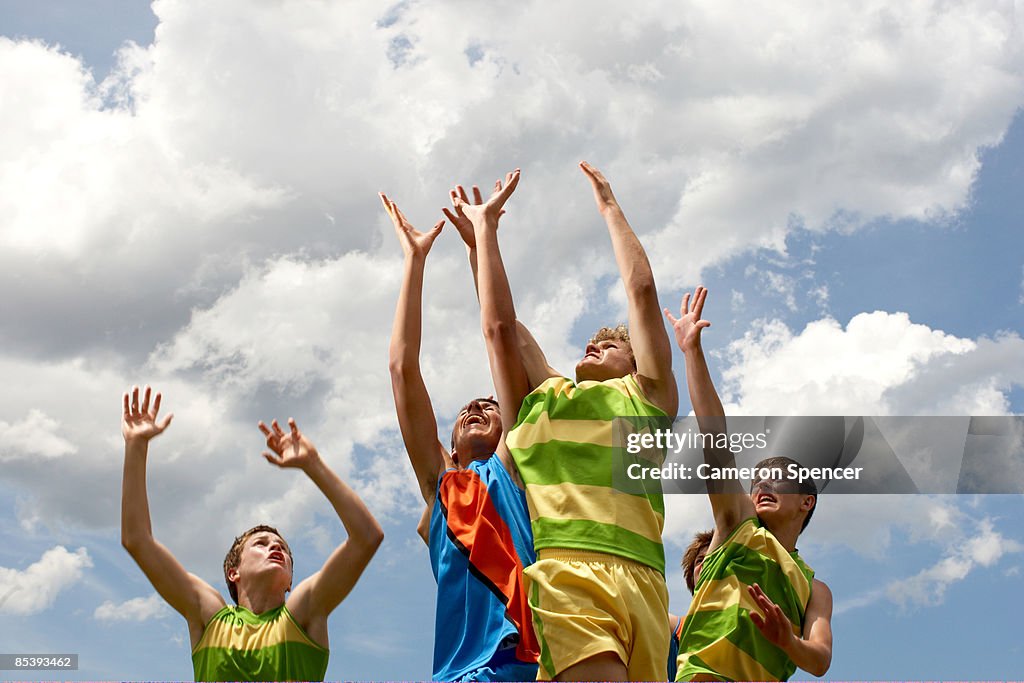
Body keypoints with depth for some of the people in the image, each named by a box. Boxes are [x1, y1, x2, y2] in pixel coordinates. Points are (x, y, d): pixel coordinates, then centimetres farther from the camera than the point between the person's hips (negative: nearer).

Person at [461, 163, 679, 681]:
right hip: (563, 572, 0)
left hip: (640, 577, 1)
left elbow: (641, 288, 25)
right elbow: (500, 325, 29)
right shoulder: (536, 399, 32)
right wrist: (485, 228, 35)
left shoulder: (646, 394, 27)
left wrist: (608, 206, 35)